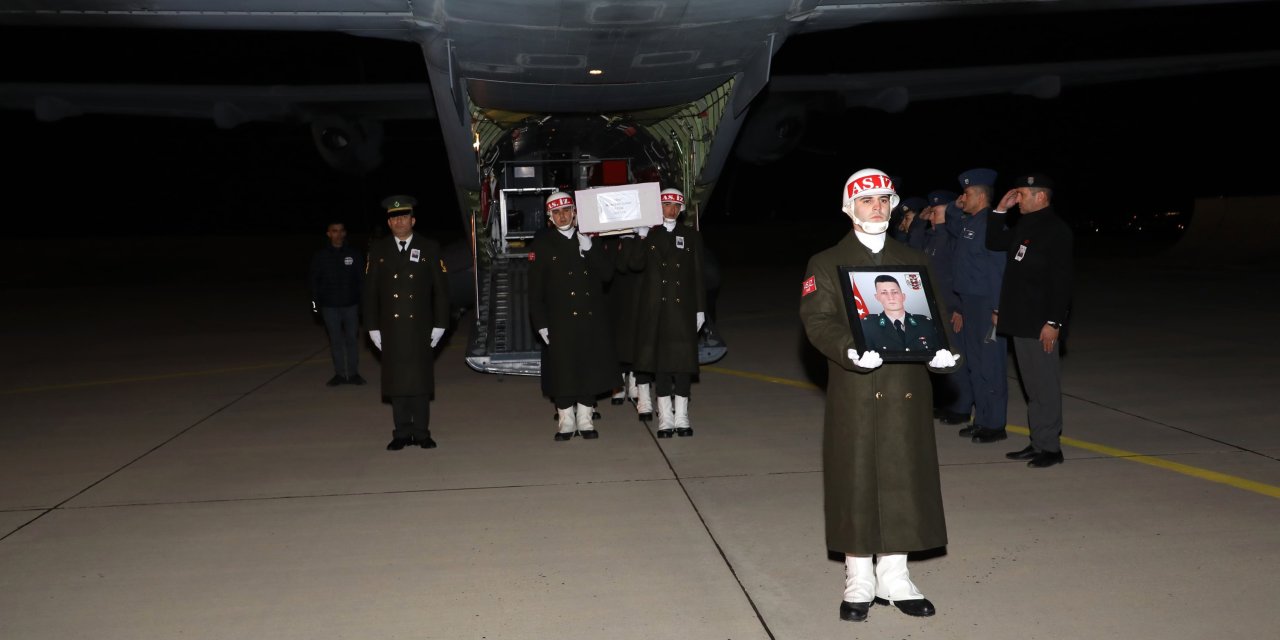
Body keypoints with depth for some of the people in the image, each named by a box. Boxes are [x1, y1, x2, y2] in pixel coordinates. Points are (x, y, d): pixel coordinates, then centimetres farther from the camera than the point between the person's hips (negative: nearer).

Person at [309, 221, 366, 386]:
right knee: (335, 340, 6)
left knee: (351, 339, 4)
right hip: (329, 306, 1)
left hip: (351, 305, -1)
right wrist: (315, 302, 0)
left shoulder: (354, 255, 2)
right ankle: (339, 374, 13)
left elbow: (362, 279, 2)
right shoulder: (320, 256, 4)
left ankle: (353, 373, 12)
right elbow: (314, 281, 6)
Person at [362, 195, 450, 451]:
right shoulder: (377, 250, 5)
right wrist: (373, 327, 1)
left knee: (421, 381, 3)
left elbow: (441, 289, 2)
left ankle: (422, 433, 12)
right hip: (391, 328, 1)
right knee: (396, 381, 4)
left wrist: (439, 324, -2)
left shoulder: (429, 248, 2)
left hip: (420, 327, -1)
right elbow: (370, 292, 6)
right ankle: (402, 433, 13)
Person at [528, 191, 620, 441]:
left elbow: (607, 274, 2)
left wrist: (589, 249, -12)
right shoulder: (541, 244, 1)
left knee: (589, 370, 7)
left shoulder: (589, 240, 10)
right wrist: (541, 324, -6)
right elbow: (535, 289, -1)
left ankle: (585, 419, 19)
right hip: (560, 321, -3)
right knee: (562, 371, 0)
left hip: (592, 320, 3)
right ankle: (566, 421, 14)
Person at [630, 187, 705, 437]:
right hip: (655, 309, 0)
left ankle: (681, 418, 8)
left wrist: (700, 309, 4)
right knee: (659, 360, 2)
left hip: (683, 308, 0)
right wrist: (641, 238, -15)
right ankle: (665, 419, 9)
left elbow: (698, 275, 8)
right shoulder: (648, 234, 7)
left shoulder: (692, 236, 9)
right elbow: (636, 265, -5)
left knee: (683, 360, 0)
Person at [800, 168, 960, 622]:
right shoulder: (826, 264, 3)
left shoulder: (913, 261, 15)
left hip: (908, 392, 3)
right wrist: (849, 352, -25)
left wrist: (938, 350, -8)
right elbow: (818, 321, -7)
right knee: (857, 482, 2)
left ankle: (894, 577, 21)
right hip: (855, 393, -3)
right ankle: (859, 582, 15)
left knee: (904, 480, 7)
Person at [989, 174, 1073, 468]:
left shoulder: (1056, 229, -13)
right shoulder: (1024, 226, 13)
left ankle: (1050, 447, 7)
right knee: (1032, 385, 13)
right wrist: (1000, 209, 12)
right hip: (1021, 321, 9)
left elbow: (1061, 280, -18)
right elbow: (994, 242, 24)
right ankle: (1038, 443, 21)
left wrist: (1054, 322, -22)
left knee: (1044, 385, -1)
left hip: (1041, 323, -9)